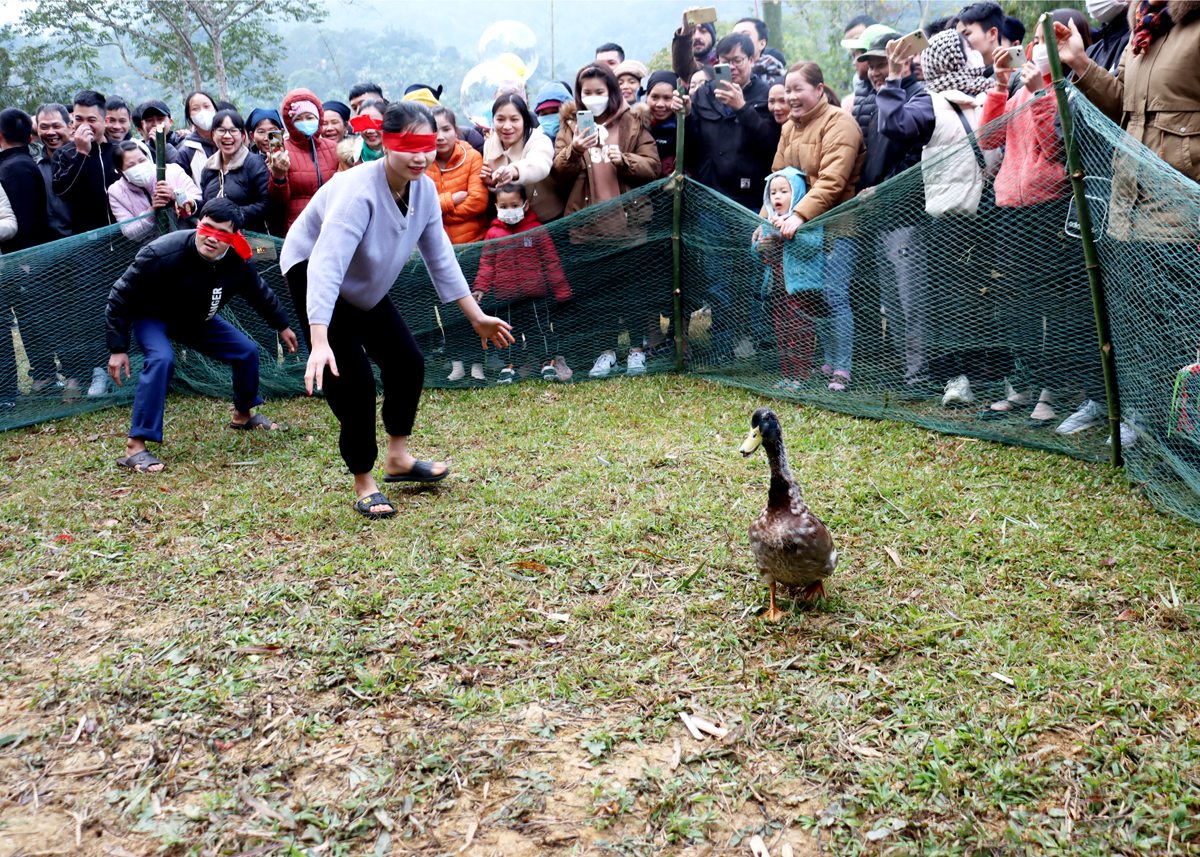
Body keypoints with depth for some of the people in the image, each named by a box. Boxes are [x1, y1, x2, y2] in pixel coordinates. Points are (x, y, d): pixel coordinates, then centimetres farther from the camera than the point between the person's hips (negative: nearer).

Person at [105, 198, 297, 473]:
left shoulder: (239, 262, -20)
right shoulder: (162, 253, -36)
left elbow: (260, 294, 4)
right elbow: (121, 296, -25)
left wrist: (282, 326, 16)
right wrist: (118, 348, -26)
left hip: (197, 320, 6)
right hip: (151, 317, -6)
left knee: (247, 350, 3)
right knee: (161, 359, -34)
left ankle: (243, 414, 32)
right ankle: (135, 448, -30)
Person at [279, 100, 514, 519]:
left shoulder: (424, 190, -12)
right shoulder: (359, 192, -35)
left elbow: (440, 257, 1)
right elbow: (326, 265, -43)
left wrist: (476, 317, 3)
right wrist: (319, 342, -53)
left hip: (366, 284, 7)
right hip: (310, 272, -7)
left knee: (408, 362, 3)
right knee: (354, 379, -15)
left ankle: (398, 458, 23)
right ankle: (363, 485, 1)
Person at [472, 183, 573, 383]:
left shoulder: (537, 230, 1)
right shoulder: (493, 234, 4)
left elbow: (551, 261, 4)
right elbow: (487, 264, 10)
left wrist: (562, 291, 3)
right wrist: (480, 288, -1)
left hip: (535, 295, -2)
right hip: (505, 297, 2)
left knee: (541, 329, 2)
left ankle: (549, 362, 13)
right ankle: (509, 366, 19)